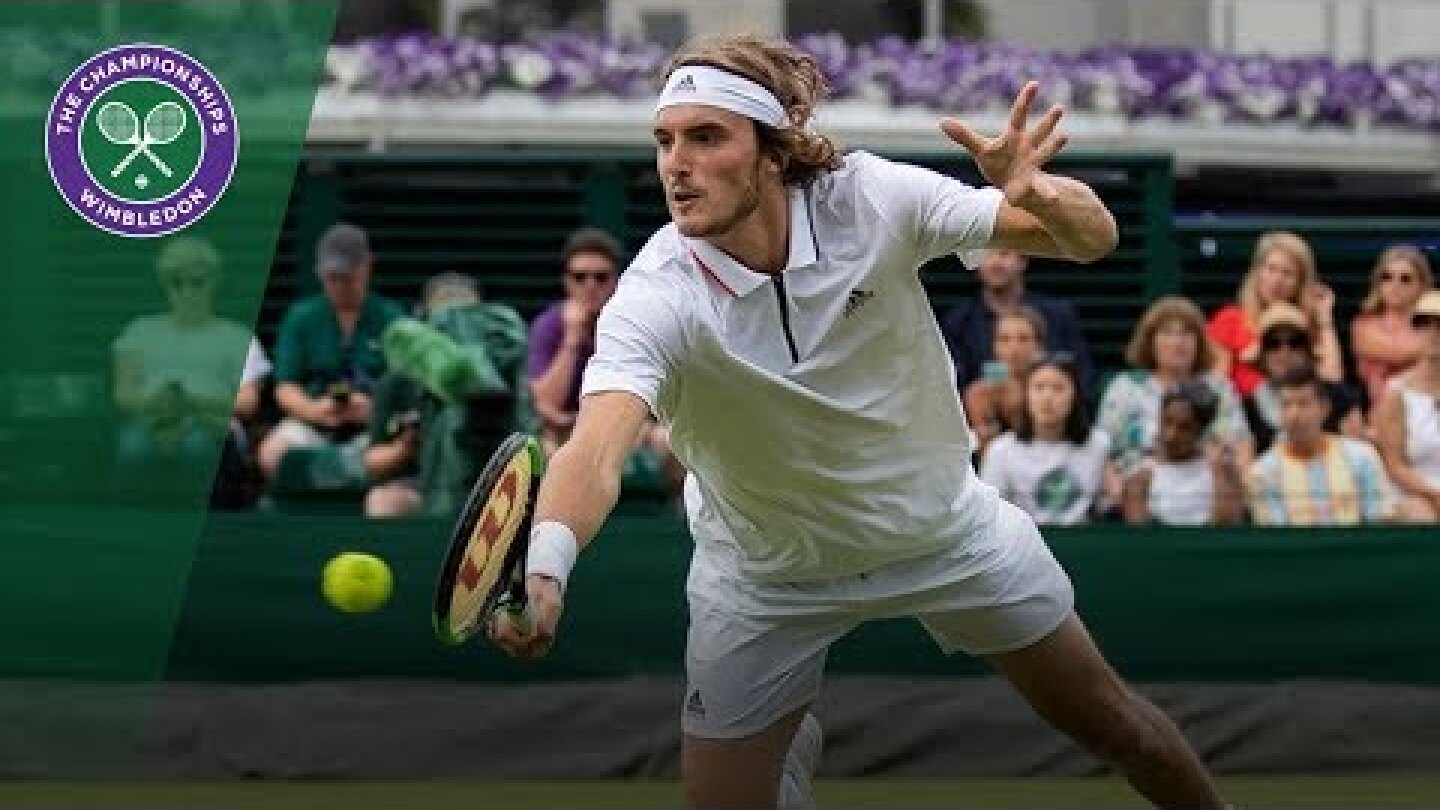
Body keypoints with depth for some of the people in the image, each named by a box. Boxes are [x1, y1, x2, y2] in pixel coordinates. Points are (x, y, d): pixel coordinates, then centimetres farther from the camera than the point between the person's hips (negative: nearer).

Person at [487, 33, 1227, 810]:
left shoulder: (873, 198, -25)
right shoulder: (655, 301, -31)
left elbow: (1093, 237, -23)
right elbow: (595, 451, -48)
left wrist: (1036, 195, -48)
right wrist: (543, 571, -68)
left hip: (943, 523, 1)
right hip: (765, 569, -1)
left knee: (1110, 723, 9)